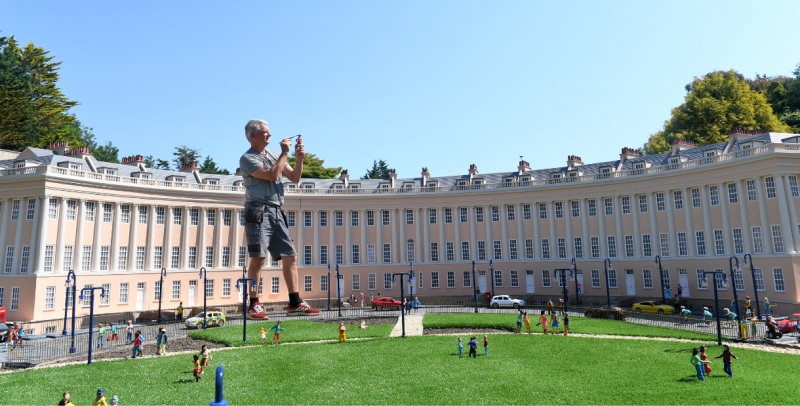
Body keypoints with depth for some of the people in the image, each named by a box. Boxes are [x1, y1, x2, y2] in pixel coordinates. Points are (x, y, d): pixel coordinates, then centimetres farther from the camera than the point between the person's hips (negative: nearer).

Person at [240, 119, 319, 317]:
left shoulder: (274, 155, 21)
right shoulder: (247, 158, -1)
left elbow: (294, 178, 18)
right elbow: (273, 175, -15)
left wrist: (300, 159, 3)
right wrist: (284, 153, -6)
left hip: (277, 212, 7)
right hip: (258, 212, -6)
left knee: (290, 256, 2)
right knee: (258, 258, -9)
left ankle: (295, 304, 7)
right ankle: (254, 306, 0)